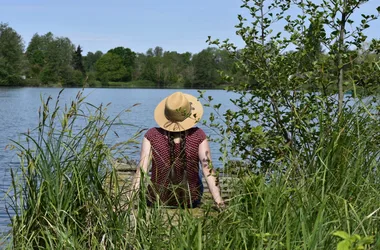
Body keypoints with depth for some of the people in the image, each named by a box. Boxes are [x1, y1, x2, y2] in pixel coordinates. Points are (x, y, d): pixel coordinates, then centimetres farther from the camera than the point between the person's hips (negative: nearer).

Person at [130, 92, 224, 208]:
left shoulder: (152, 135, -20)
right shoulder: (198, 136, -21)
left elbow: (141, 171, -23)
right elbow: (208, 171, -25)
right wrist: (220, 203, -25)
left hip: (157, 201, 0)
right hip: (190, 202, 0)